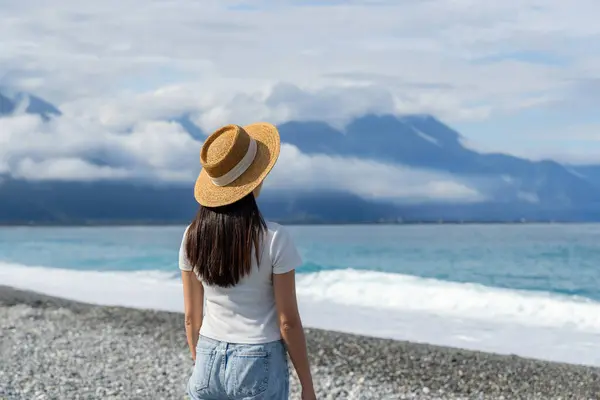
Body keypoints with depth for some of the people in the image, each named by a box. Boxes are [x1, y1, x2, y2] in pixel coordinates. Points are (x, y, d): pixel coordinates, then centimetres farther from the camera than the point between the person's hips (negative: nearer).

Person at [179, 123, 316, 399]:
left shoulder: (193, 237, -3)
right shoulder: (273, 239, -16)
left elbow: (192, 317, 4)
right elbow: (288, 321, -12)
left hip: (210, 363, 4)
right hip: (259, 366, -4)